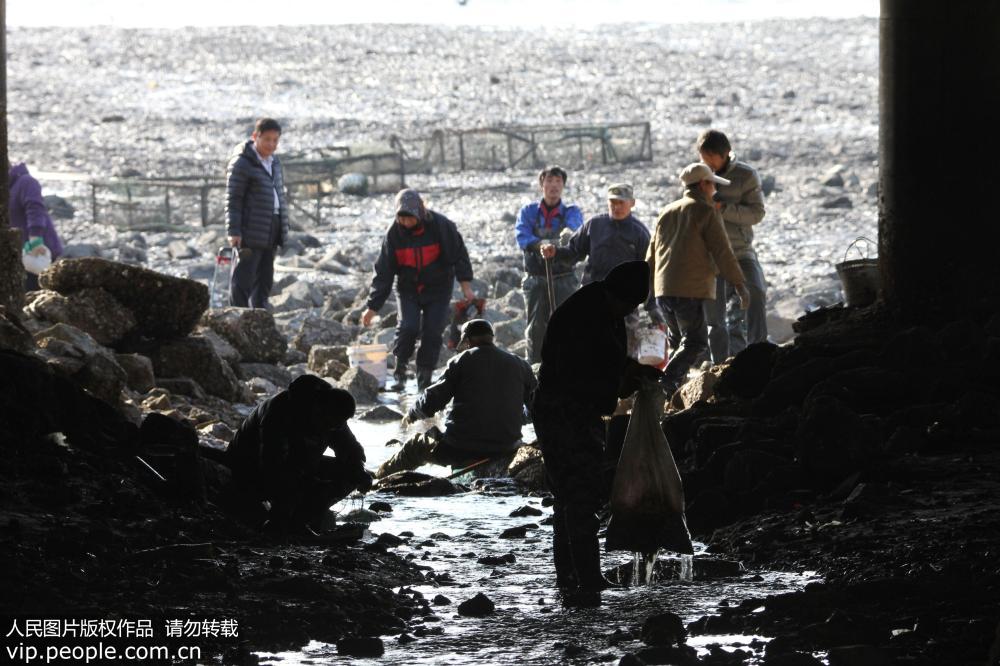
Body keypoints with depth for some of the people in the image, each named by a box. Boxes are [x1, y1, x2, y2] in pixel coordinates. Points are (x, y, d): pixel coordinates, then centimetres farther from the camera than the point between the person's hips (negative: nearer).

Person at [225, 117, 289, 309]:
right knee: (243, 279, -8)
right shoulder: (241, 163, -9)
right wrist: (233, 230, -17)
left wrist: (283, 230, 21)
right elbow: (233, 199, -12)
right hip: (250, 232, -8)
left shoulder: (274, 163, 16)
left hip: (271, 232, 8)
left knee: (265, 279, 12)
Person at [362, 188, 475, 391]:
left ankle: (425, 379, 7)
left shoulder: (441, 226, -17)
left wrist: (466, 287, -10)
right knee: (408, 327, -19)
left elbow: (459, 255, -6)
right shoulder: (394, 233, -11)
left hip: (438, 289, -1)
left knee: (432, 332, -7)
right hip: (408, 289, 1)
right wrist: (372, 306, -9)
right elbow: (383, 271, -8)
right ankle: (399, 372, -1)